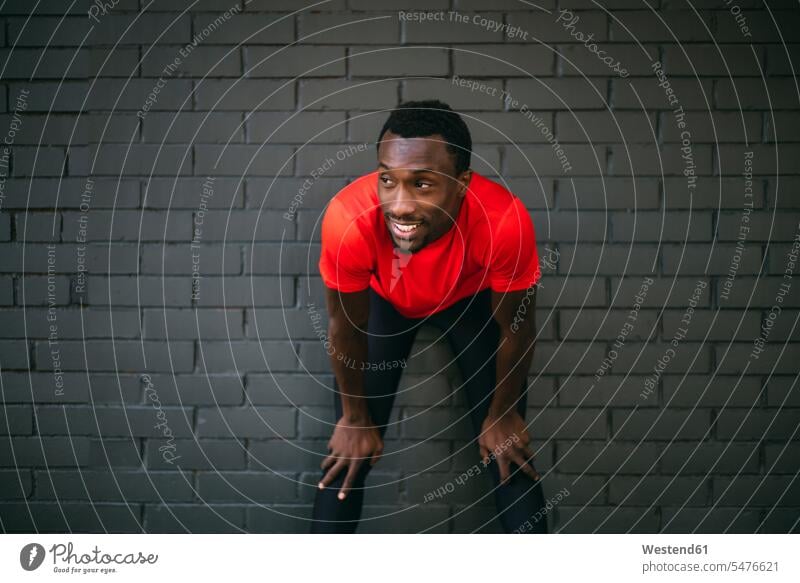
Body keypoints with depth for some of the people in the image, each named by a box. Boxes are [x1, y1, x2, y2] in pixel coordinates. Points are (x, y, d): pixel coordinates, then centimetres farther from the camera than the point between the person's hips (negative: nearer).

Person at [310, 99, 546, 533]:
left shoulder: (504, 221, -42)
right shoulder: (348, 218, -41)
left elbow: (516, 329, -21)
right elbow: (345, 329, -21)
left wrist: (503, 414, -7)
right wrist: (355, 418, -7)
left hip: (472, 298, 0)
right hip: (383, 298, 0)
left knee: (506, 446, 0)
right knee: (348, 449, -3)